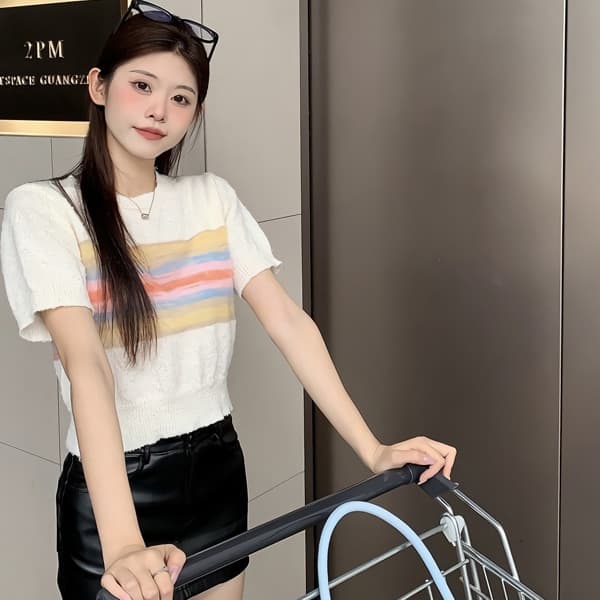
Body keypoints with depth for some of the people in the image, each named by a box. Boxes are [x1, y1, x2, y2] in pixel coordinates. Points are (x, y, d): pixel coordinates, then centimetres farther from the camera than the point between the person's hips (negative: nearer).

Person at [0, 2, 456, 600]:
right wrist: (123, 545, -35)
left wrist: (373, 450, -13)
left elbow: (288, 321, -4)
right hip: (112, 489, -4)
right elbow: (85, 363, -26)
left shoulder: (212, 199, 3)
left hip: (217, 472, 4)